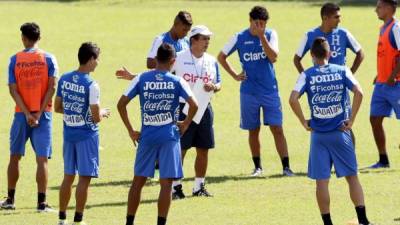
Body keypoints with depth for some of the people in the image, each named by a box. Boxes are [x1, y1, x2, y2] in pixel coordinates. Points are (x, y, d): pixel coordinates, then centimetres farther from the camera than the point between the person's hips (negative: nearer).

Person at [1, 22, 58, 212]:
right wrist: (39, 113, -8)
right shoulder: (48, 59, -2)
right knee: (42, 159, -2)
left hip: (22, 115, 1)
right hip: (42, 114, -1)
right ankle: (41, 202, -6)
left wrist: (27, 114, -9)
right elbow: (51, 88, -8)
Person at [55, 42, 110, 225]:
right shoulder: (91, 85, -18)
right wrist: (103, 113, 4)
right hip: (87, 135, -6)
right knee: (84, 178, 0)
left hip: (69, 133, 6)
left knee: (68, 176, 15)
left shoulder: (64, 79, 1)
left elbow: (57, 107, 9)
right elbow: (96, 117, -17)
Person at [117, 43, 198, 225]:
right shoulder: (177, 81, -3)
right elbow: (193, 105, -11)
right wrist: (186, 124, 5)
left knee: (138, 180, 13)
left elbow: (121, 104, -1)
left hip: (146, 136, 2)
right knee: (166, 183, 1)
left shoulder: (141, 79, 1)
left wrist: (130, 130, 5)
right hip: (169, 137, -2)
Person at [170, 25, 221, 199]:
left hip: (204, 108, 5)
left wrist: (214, 87, -8)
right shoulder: (178, 58, -6)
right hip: (183, 108, -5)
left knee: (203, 149, 7)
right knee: (180, 149, -5)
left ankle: (199, 186, 19)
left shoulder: (211, 61, 8)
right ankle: (176, 187, 3)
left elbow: (218, 83, 15)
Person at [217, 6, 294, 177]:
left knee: (277, 128, -6)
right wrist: (234, 75, 1)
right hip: (249, 91, 1)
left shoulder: (270, 35, -2)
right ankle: (257, 167, 20)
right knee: (253, 130, 8)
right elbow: (221, 57, 9)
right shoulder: (240, 38, -1)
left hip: (270, 90, -1)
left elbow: (273, 57, -16)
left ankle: (286, 167, -5)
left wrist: (262, 36, -21)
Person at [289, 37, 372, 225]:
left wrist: (304, 122, -3)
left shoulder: (307, 75, -1)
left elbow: (293, 99, -14)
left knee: (321, 180, 4)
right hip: (340, 132, 1)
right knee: (352, 176, 9)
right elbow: (358, 92, -13)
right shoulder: (342, 71, 1)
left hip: (318, 134, -1)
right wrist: (351, 120, -6)